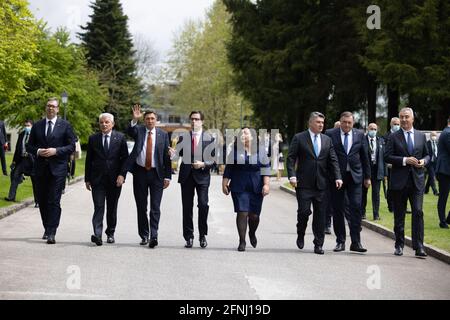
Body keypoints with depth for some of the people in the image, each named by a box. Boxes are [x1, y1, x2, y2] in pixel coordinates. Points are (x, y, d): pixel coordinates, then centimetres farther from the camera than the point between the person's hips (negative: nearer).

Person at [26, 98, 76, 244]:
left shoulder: (65, 126, 4)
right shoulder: (37, 126, 12)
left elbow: (71, 146, 0)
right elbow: (29, 146, 12)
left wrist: (56, 151, -14)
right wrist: (38, 151, -9)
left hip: (58, 168, -4)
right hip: (41, 168, 4)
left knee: (54, 202, -10)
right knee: (42, 201, 9)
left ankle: (51, 233, -13)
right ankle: (47, 229, 24)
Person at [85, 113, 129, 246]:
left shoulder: (120, 138, 3)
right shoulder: (93, 138, 7)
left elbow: (125, 158, 2)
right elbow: (89, 160, 9)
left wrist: (122, 175, -10)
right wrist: (87, 179, 5)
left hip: (114, 180, 0)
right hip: (97, 179, 0)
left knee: (112, 208, 9)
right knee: (98, 207, -10)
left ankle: (110, 233, 21)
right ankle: (97, 235, -18)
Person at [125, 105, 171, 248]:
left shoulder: (163, 134, 3)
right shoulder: (138, 130, 4)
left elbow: (167, 156, 3)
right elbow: (130, 131, -20)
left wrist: (167, 176, -2)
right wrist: (134, 120, -38)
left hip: (156, 173, -1)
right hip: (140, 172, 1)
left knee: (155, 208, -7)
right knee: (141, 207, 8)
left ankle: (153, 236, -11)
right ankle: (144, 236, 17)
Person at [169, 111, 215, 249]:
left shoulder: (209, 138, 5)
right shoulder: (183, 137, 10)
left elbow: (213, 159, 3)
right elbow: (179, 154, 5)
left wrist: (203, 164, -14)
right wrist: (173, 154, -16)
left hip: (202, 175, -2)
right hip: (186, 175, 2)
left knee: (203, 205, -11)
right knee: (187, 207, 4)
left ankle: (202, 235, 4)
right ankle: (189, 237, 11)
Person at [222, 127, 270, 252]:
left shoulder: (260, 149, 3)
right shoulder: (235, 149, 4)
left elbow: (266, 168, 1)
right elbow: (228, 168, 7)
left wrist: (266, 184, -7)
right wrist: (224, 184, 3)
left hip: (256, 188, 0)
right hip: (239, 187, 0)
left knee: (254, 215, 5)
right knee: (242, 213, -9)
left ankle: (252, 234, 35)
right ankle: (242, 241, -1)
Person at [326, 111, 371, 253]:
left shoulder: (360, 135, 7)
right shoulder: (330, 134, 0)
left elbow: (365, 156, 11)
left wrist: (367, 176, 10)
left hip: (355, 176, 1)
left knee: (356, 207, -5)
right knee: (338, 209, 4)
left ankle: (356, 242, -1)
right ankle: (340, 241, 12)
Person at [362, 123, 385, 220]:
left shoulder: (381, 141, 6)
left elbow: (384, 156, 6)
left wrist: (384, 172, 2)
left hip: (377, 170, 2)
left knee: (376, 193, 3)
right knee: (363, 192, 10)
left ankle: (376, 214, 8)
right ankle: (362, 212, 22)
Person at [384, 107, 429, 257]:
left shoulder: (421, 136, 11)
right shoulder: (394, 137, 2)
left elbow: (427, 154, 17)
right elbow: (387, 157, -5)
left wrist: (423, 161, -6)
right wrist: (405, 160, -15)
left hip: (417, 180, 1)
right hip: (399, 181, -1)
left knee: (418, 212, -9)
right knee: (399, 215, 7)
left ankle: (418, 247, -7)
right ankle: (399, 246, 18)